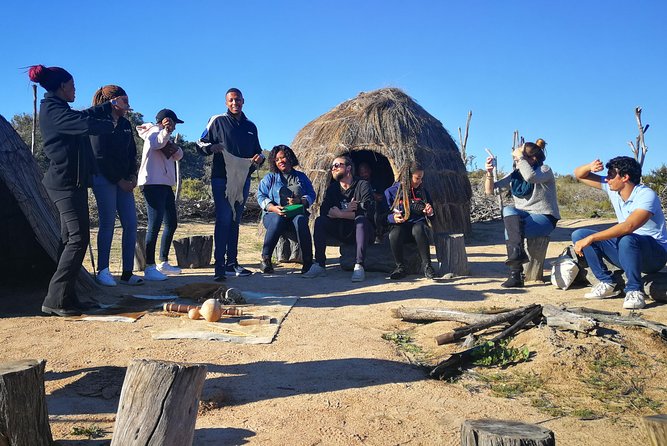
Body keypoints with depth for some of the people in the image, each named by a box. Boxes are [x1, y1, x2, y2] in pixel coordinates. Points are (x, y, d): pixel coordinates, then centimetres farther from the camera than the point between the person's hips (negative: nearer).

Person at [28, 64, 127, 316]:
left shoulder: (56, 109, 16)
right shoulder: (53, 110, -14)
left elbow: (84, 115, 33)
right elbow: (87, 124, -24)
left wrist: (111, 105, 41)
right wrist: (110, 124, -3)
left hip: (69, 182, 11)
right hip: (66, 182, -11)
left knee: (70, 238, 10)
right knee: (78, 238, -13)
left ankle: (65, 298, 13)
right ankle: (55, 299, -12)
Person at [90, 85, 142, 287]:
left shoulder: (125, 124, 15)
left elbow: (132, 152, 16)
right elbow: (101, 156, -11)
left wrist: (133, 176, 1)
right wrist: (120, 180, -11)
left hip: (123, 180, 7)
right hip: (104, 179, -6)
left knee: (131, 224, -1)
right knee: (108, 224, -5)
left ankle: (127, 273, 3)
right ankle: (102, 271, 5)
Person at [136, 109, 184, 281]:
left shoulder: (164, 136, 25)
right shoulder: (154, 131, -2)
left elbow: (179, 155, 11)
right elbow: (155, 142, -27)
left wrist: (173, 147, -10)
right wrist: (166, 131, -45)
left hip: (165, 184, 10)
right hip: (153, 183, -10)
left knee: (171, 224, 13)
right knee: (155, 224, -14)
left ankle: (163, 263, 22)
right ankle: (149, 268, -13)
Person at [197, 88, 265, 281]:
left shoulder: (250, 126, 16)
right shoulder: (218, 121, 3)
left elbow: (257, 150, 24)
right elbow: (201, 143, 4)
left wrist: (260, 157, 1)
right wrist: (211, 147, -18)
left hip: (243, 179, 5)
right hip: (221, 178, -5)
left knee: (235, 221, 10)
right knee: (224, 219, -13)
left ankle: (232, 263, 16)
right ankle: (220, 266, -13)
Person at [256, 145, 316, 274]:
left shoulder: (301, 177, 21)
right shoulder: (270, 177, 17)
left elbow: (311, 195, 10)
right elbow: (261, 196, 5)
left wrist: (299, 201, -13)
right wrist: (274, 208, -15)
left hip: (297, 213, 1)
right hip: (274, 214, 0)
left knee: (300, 220, -37)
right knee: (277, 220, -38)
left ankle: (308, 261, -36)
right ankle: (265, 260, -32)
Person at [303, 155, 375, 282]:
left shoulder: (362, 185, -8)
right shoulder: (332, 188, 8)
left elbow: (368, 211, -23)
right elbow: (324, 210, -8)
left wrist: (340, 214, -20)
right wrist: (347, 211, -22)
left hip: (361, 231, -4)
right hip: (342, 232, 4)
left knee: (361, 219, -35)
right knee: (320, 221, -18)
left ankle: (359, 266, -37)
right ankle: (319, 265, -20)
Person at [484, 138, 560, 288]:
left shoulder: (545, 170, -6)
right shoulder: (515, 175, 9)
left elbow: (530, 177, -32)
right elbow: (490, 190, 8)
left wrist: (520, 156, -20)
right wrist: (489, 172, -9)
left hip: (545, 218, -5)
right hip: (522, 217, 6)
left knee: (509, 229, -28)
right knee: (508, 210, -27)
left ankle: (515, 275, -24)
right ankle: (517, 252, -34)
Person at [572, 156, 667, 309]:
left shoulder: (646, 195, -22)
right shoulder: (612, 189, -1)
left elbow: (628, 226, -38)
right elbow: (579, 175, 5)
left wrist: (590, 238, -39)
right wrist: (590, 167, -19)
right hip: (626, 250, 7)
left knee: (627, 239, -41)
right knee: (579, 235, -7)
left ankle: (634, 291, -23)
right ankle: (607, 284, -5)